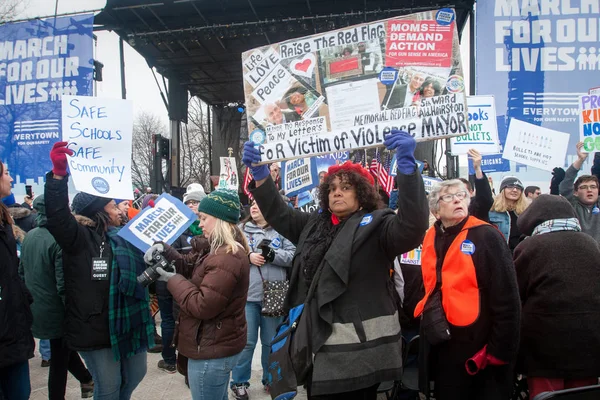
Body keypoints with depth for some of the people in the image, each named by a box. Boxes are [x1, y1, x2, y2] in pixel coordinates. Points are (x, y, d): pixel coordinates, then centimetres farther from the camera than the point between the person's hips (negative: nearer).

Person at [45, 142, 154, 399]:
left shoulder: (122, 236, 10)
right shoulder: (79, 237, -11)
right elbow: (57, 217, -30)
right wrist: (58, 175, -43)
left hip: (130, 323, 7)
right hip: (96, 327, -7)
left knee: (135, 375, 23)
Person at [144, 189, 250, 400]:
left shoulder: (227, 258, -26)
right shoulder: (220, 250, 10)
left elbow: (203, 306, -27)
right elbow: (188, 265, 11)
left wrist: (173, 280, -16)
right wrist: (165, 250, -6)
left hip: (212, 351, -10)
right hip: (219, 346, 10)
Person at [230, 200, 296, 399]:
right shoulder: (240, 230, 6)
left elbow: (293, 256, -4)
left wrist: (272, 255, -17)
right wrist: (248, 257, -15)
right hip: (247, 295, -1)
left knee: (272, 341, 14)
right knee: (246, 341, 5)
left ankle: (271, 379, 31)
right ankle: (239, 382, 22)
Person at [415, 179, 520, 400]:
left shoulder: (486, 236, -12)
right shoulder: (431, 238, 5)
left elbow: (506, 298, -14)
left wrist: (500, 350, -14)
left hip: (478, 346, -6)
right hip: (440, 345, 6)